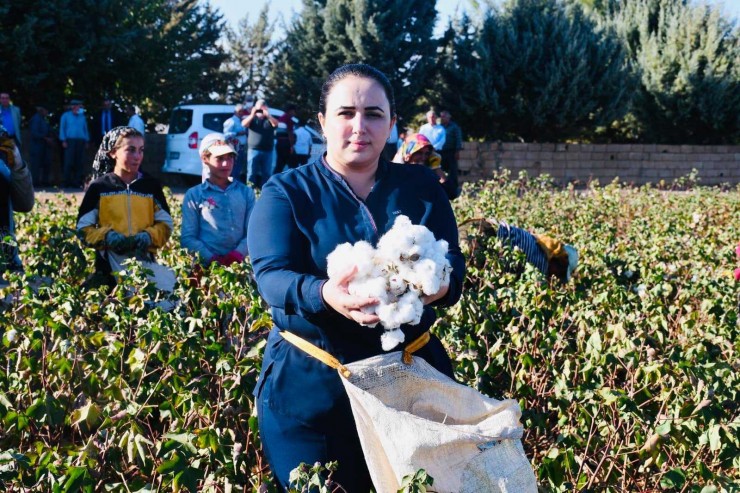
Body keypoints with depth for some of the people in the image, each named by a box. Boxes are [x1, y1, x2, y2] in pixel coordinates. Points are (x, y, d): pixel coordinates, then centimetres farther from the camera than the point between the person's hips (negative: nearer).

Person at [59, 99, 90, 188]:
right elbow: (62, 128, 6)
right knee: (69, 161, -7)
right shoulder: (66, 116, 8)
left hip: (81, 141, 3)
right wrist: (64, 141, -4)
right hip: (70, 140, -3)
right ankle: (67, 181, -3)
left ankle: (77, 182, 3)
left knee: (79, 162, 0)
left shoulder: (82, 116, 17)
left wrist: (86, 141, 11)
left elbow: (85, 129, 20)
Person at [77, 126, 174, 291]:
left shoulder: (151, 185, 8)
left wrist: (149, 235, -10)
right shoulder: (99, 187, 3)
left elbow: (165, 224, 10)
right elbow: (84, 227, 3)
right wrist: (106, 235, -15)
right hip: (110, 264, -1)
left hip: (144, 260, 1)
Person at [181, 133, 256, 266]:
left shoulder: (246, 192, 12)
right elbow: (188, 238, 1)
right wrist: (211, 258, -13)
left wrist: (238, 253, -10)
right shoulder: (194, 195, 6)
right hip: (205, 265, -2)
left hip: (236, 263, 2)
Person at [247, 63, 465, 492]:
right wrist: (325, 295, -38)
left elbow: (455, 269, -3)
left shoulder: (422, 187, 5)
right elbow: (272, 277, -16)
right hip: (310, 382, -2)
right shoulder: (285, 193, -3)